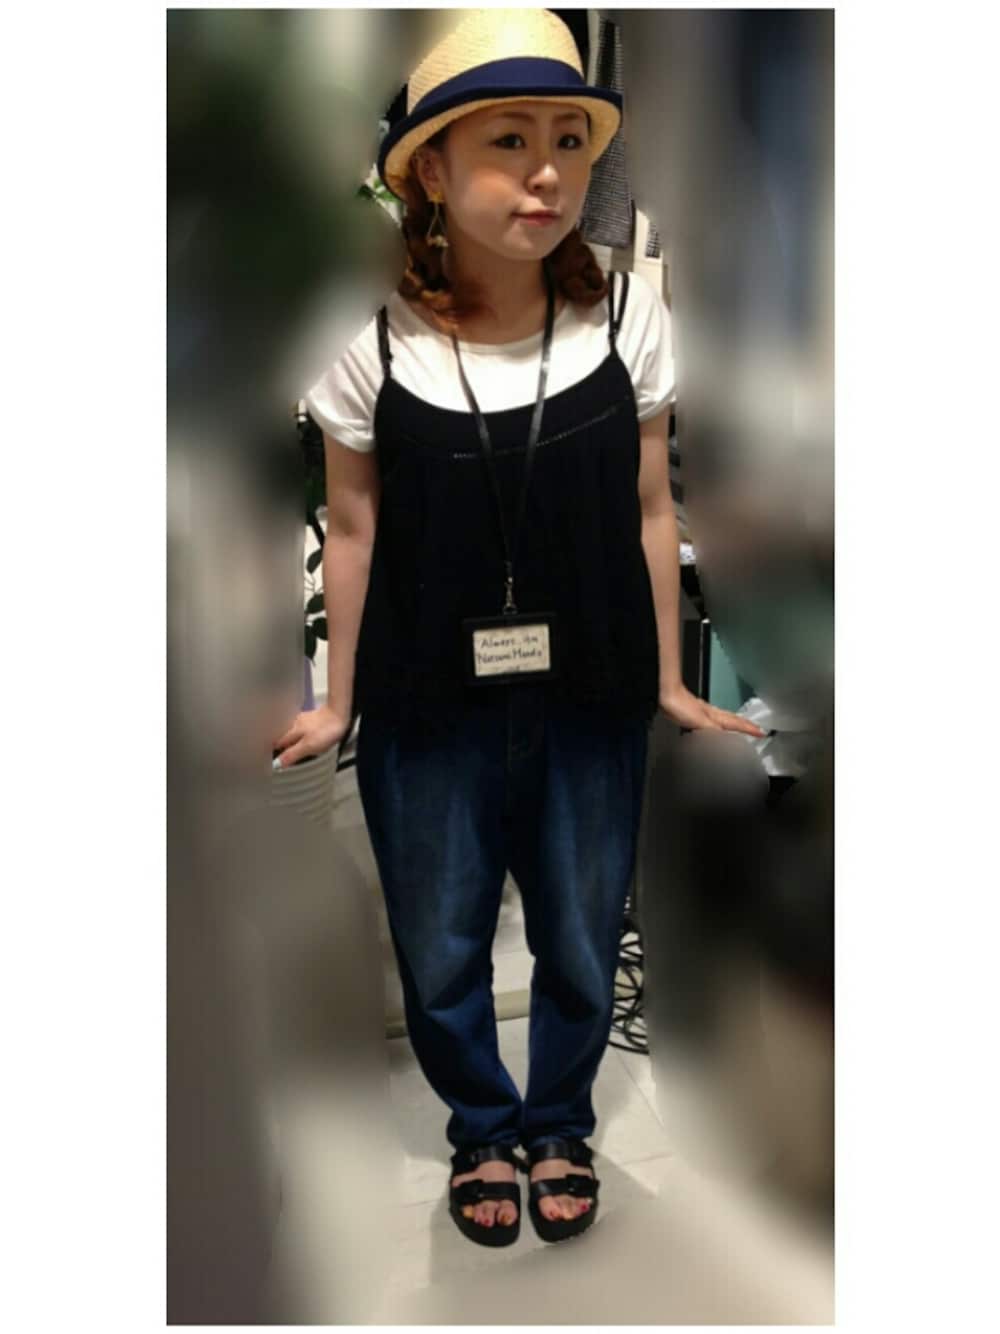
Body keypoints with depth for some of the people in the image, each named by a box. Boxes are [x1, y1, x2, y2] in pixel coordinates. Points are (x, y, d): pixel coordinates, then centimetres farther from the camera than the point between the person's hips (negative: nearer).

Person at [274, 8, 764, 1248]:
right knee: (439, 954, 16)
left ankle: (560, 1125, 47)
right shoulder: (372, 340, -12)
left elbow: (649, 514, 0)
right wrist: (336, 705, 4)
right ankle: (482, 1128, 46)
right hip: (428, 714, 0)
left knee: (581, 947, 17)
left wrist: (670, 682, 5)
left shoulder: (626, 314, -9)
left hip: (591, 706, 1)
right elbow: (353, 532, -2)